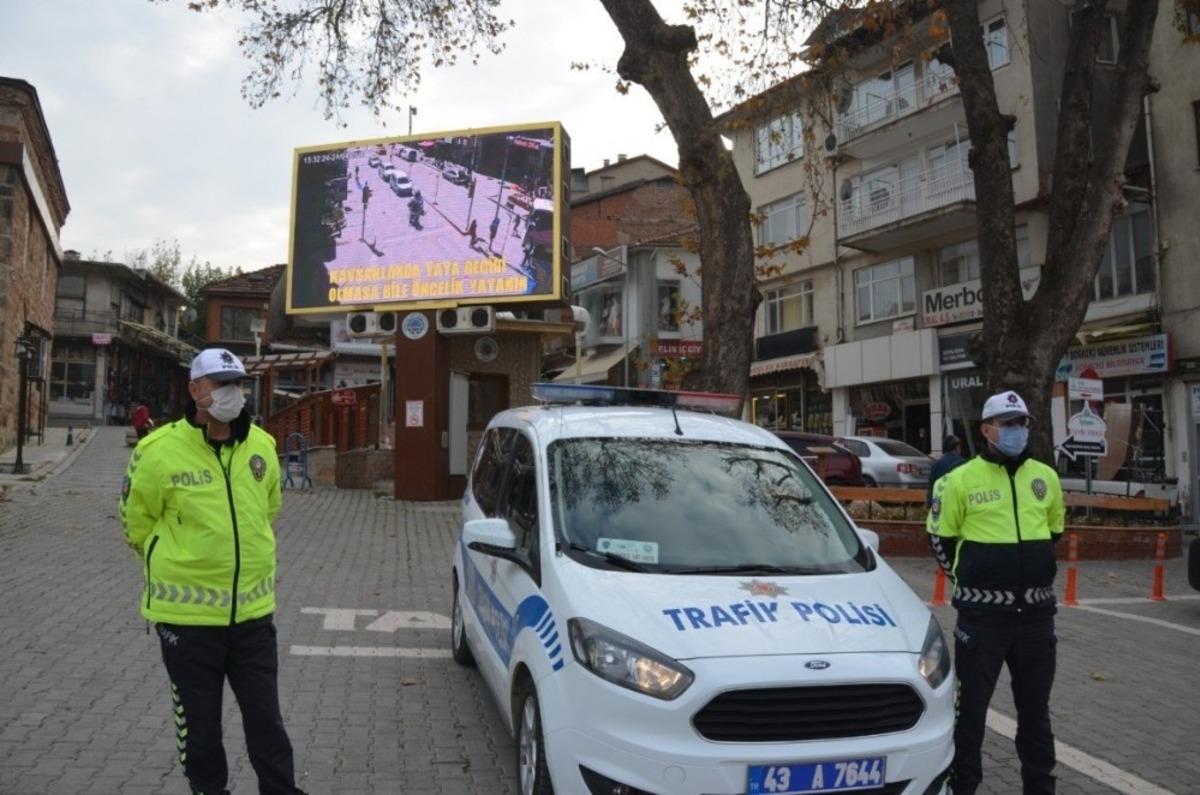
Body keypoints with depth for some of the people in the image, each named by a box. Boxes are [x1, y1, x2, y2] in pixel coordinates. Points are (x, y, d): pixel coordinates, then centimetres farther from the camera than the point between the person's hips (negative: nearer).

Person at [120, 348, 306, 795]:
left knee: (266, 720, 12)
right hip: (187, 613, -3)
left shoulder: (262, 447, 1)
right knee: (198, 724, 13)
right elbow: (137, 522, 2)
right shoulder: (160, 452, -13)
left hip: (253, 610, 3)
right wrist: (180, 566, 11)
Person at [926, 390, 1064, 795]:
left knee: (1035, 706, 17)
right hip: (982, 613, -4)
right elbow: (940, 538, 1)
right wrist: (971, 578, 5)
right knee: (970, 704, 4)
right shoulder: (962, 480, -9)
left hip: (1036, 611, 4)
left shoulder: (1046, 477, 5)